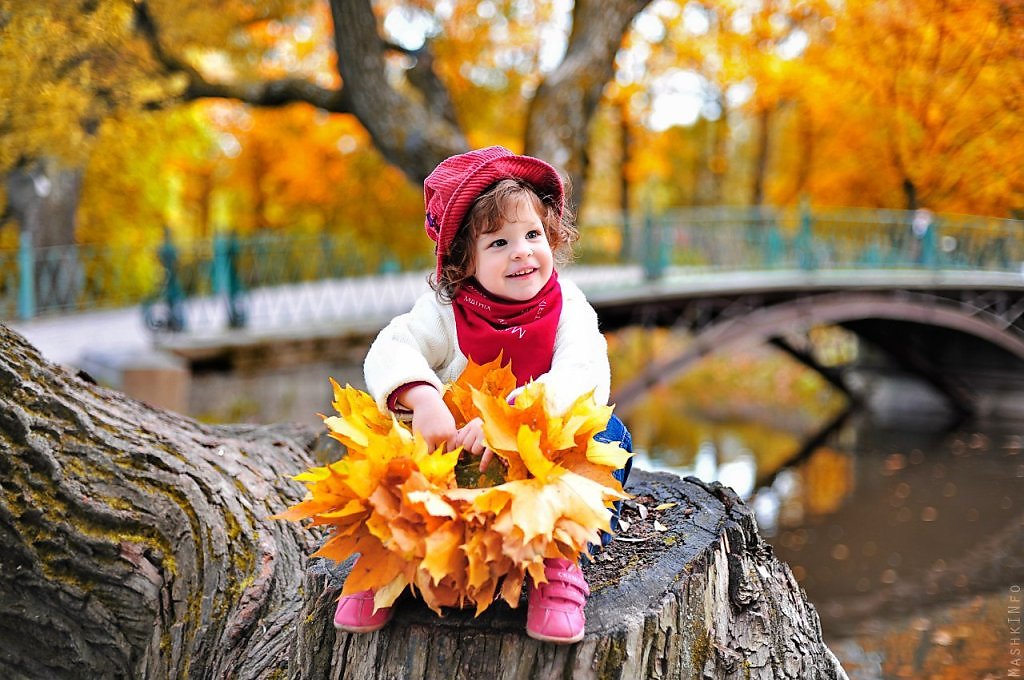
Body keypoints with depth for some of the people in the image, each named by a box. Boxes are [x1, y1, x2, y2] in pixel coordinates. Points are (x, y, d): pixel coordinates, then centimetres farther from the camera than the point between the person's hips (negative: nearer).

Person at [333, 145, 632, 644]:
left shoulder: (568, 308, -8)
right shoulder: (445, 310, -6)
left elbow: (585, 377, -26)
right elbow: (390, 350, -20)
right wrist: (423, 399, -42)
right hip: (449, 467, 1)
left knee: (610, 434, -25)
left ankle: (559, 558, -23)